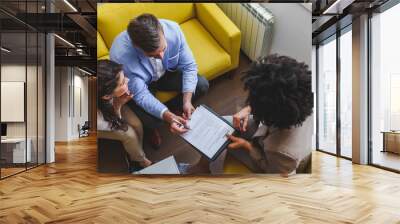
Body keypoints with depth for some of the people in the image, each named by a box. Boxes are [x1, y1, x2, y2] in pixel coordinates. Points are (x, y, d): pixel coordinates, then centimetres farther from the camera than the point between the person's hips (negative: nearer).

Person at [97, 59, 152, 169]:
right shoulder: (97, 121, -45)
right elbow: (114, 124, -22)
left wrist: (118, 102, -29)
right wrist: (118, 105, -34)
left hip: (111, 104, 4)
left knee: (137, 124, -6)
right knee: (130, 134, -11)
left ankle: (136, 154, 25)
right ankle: (140, 160, 22)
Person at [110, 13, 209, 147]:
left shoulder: (173, 29, -31)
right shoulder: (120, 55, -40)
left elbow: (189, 66, -19)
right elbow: (140, 94, -31)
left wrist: (187, 100, -29)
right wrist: (168, 116, -41)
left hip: (167, 72, 3)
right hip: (138, 86, -3)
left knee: (202, 85, -13)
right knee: (152, 120, -25)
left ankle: (182, 110, 20)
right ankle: (153, 129, 15)